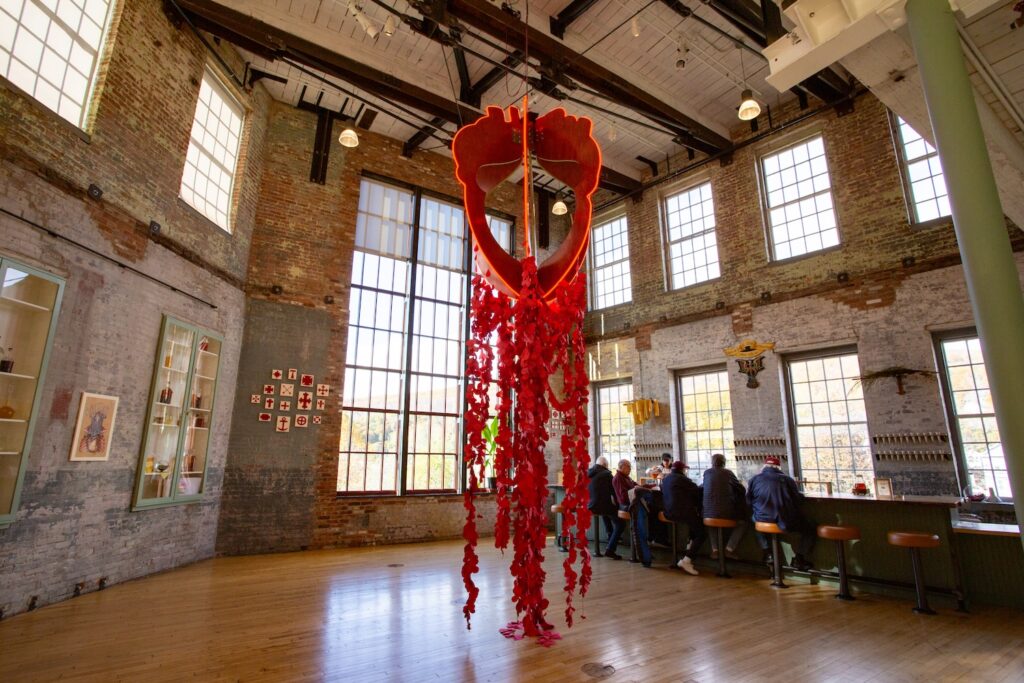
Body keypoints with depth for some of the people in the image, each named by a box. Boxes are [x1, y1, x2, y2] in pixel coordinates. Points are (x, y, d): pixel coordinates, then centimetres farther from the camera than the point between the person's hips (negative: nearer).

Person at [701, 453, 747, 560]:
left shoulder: (706, 472, 8)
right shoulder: (728, 473, 1)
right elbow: (742, 490, 9)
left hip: (709, 513, 3)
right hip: (726, 512, -3)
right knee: (742, 523, 23)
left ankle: (714, 549, 22)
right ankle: (729, 549, 10)